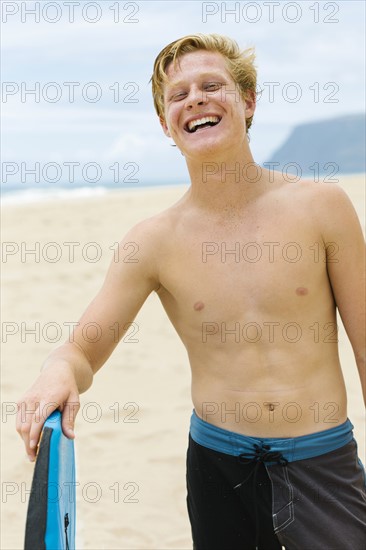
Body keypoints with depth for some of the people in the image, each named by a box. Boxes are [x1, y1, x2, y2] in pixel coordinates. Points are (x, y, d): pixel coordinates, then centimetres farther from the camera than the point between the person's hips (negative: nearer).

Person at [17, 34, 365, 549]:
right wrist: (60, 372, -26)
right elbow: (82, 351, -3)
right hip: (218, 464, 1)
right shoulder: (154, 242, -5)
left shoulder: (321, 206, -7)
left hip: (324, 464, -1)